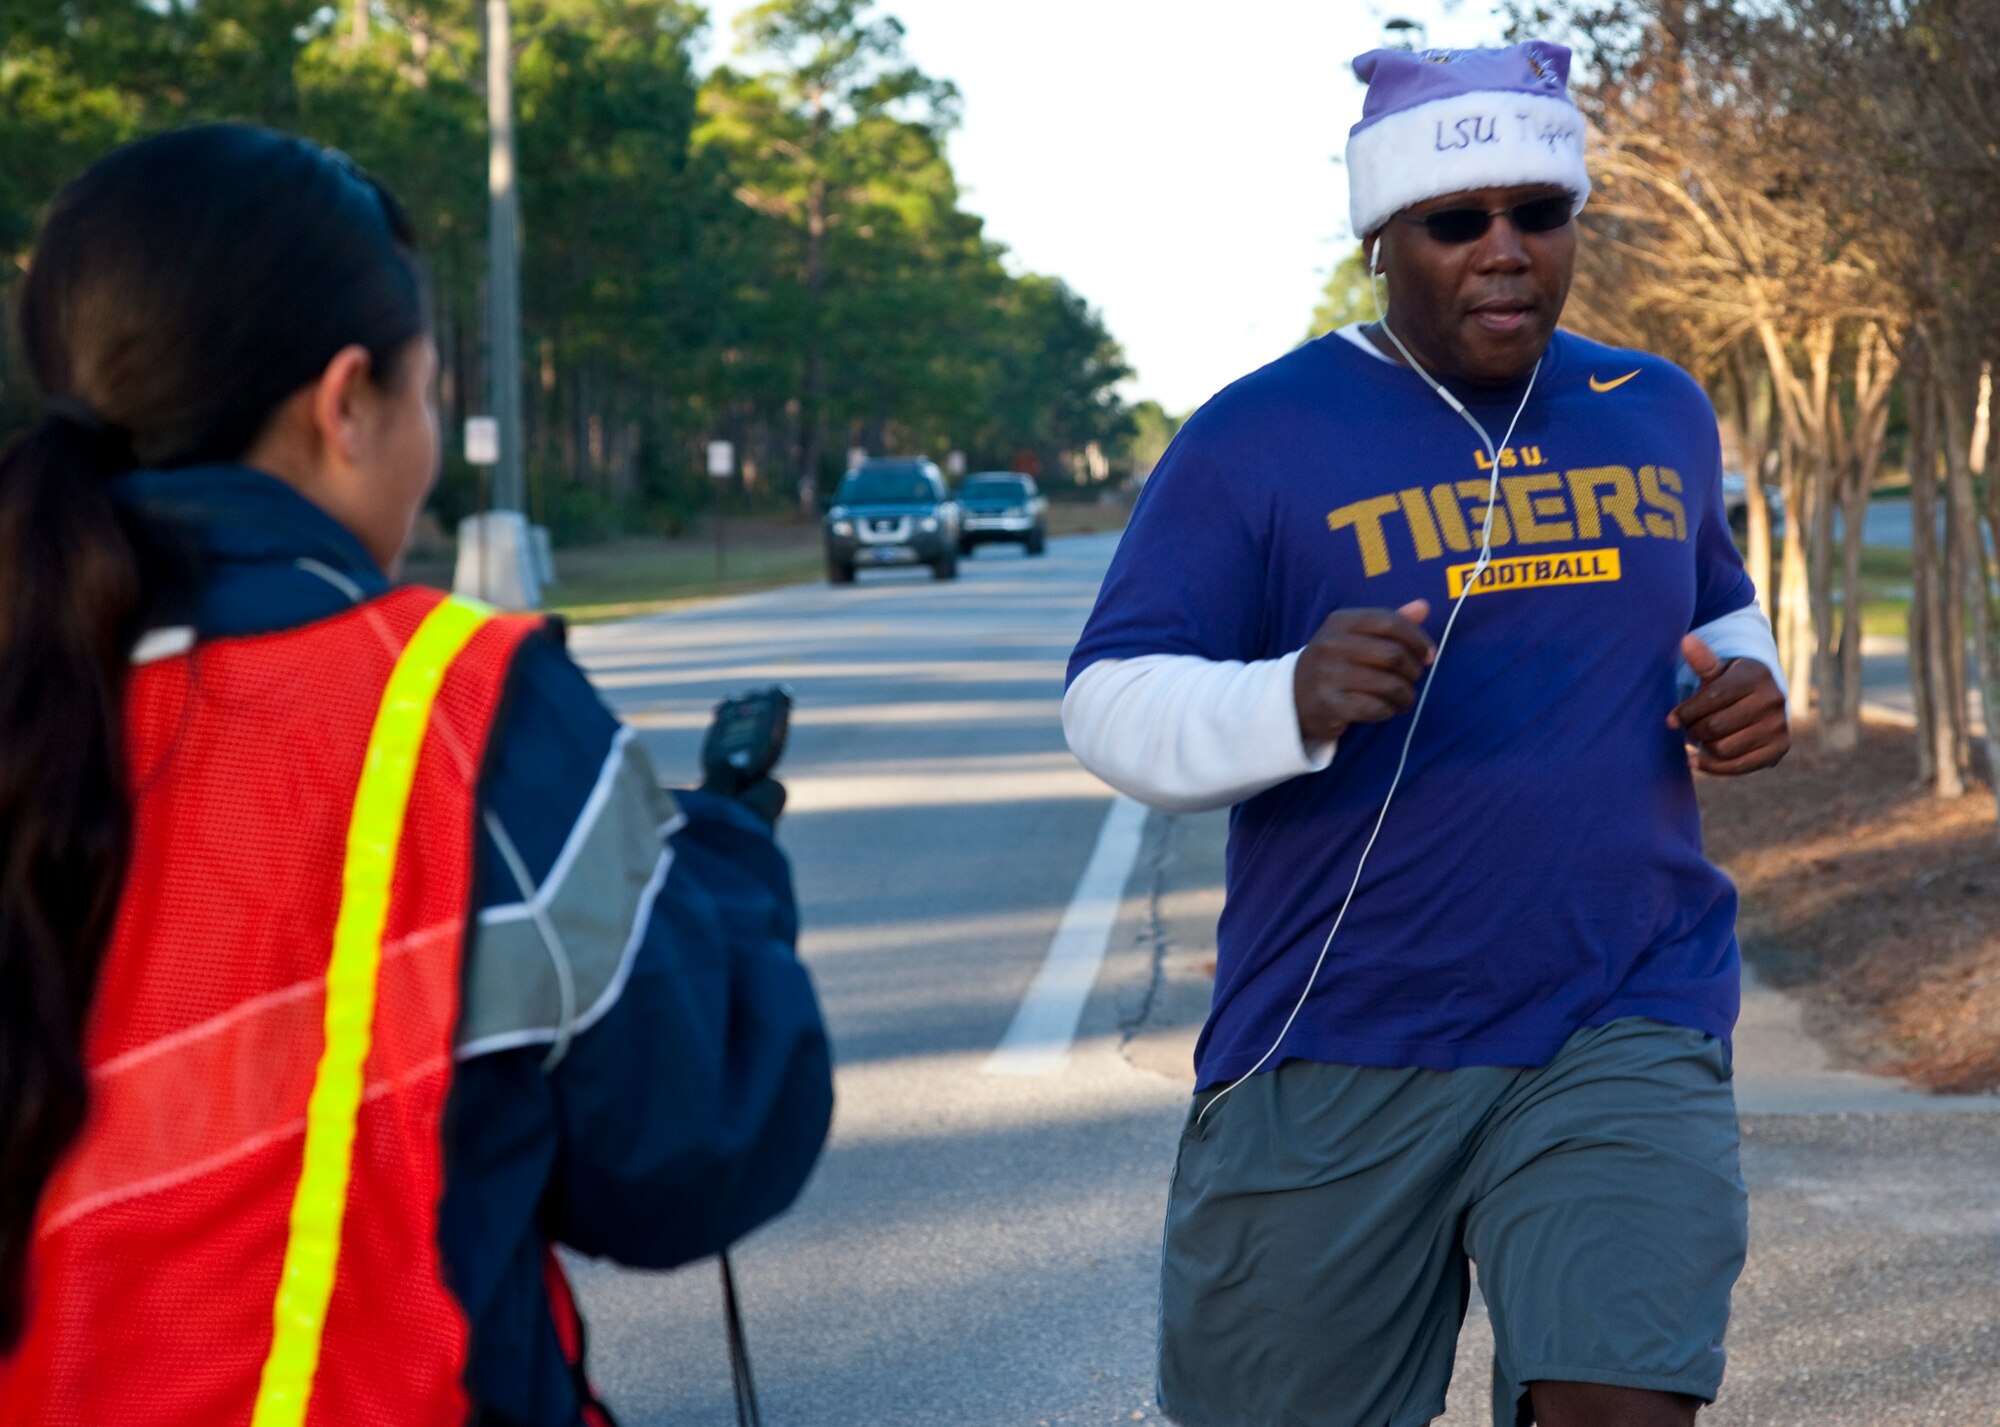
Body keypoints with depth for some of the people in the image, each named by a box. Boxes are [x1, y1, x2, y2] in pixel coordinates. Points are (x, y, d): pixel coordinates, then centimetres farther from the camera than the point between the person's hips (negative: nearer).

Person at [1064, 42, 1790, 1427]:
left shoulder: (1659, 414, 11)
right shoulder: (1259, 440, -4)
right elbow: (1111, 706, -7)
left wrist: (1746, 690, 4)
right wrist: (1292, 702, -28)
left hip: (1625, 1035, 2)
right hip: (1331, 1060, -2)